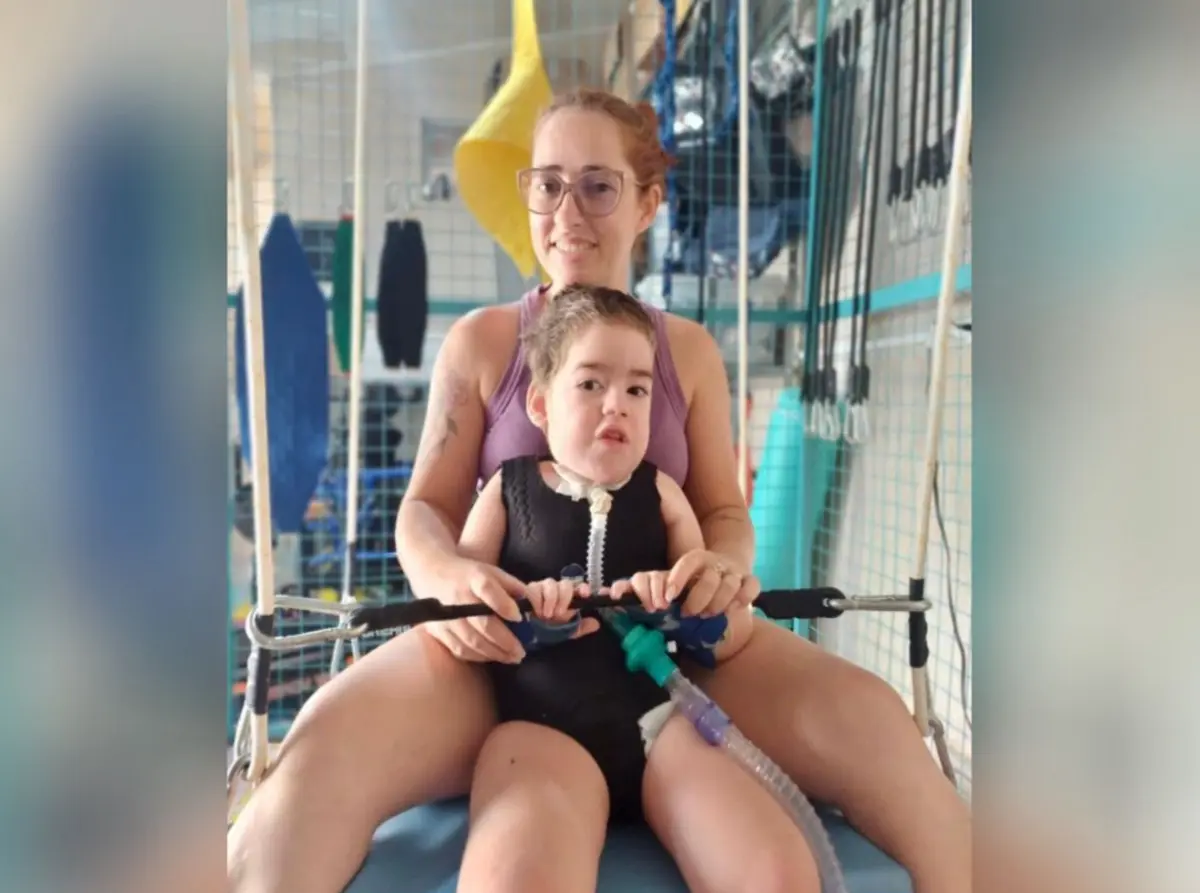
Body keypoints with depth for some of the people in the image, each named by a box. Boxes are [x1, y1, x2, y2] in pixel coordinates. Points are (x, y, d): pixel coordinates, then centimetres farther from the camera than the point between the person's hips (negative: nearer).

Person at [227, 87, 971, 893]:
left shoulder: (690, 350, 11)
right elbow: (426, 507, 4)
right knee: (324, 749, -32)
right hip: (505, 642, -1)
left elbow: (724, 510, 10)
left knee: (869, 718, -23)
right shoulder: (481, 342, 6)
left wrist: (727, 562, -16)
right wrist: (448, 577, -20)